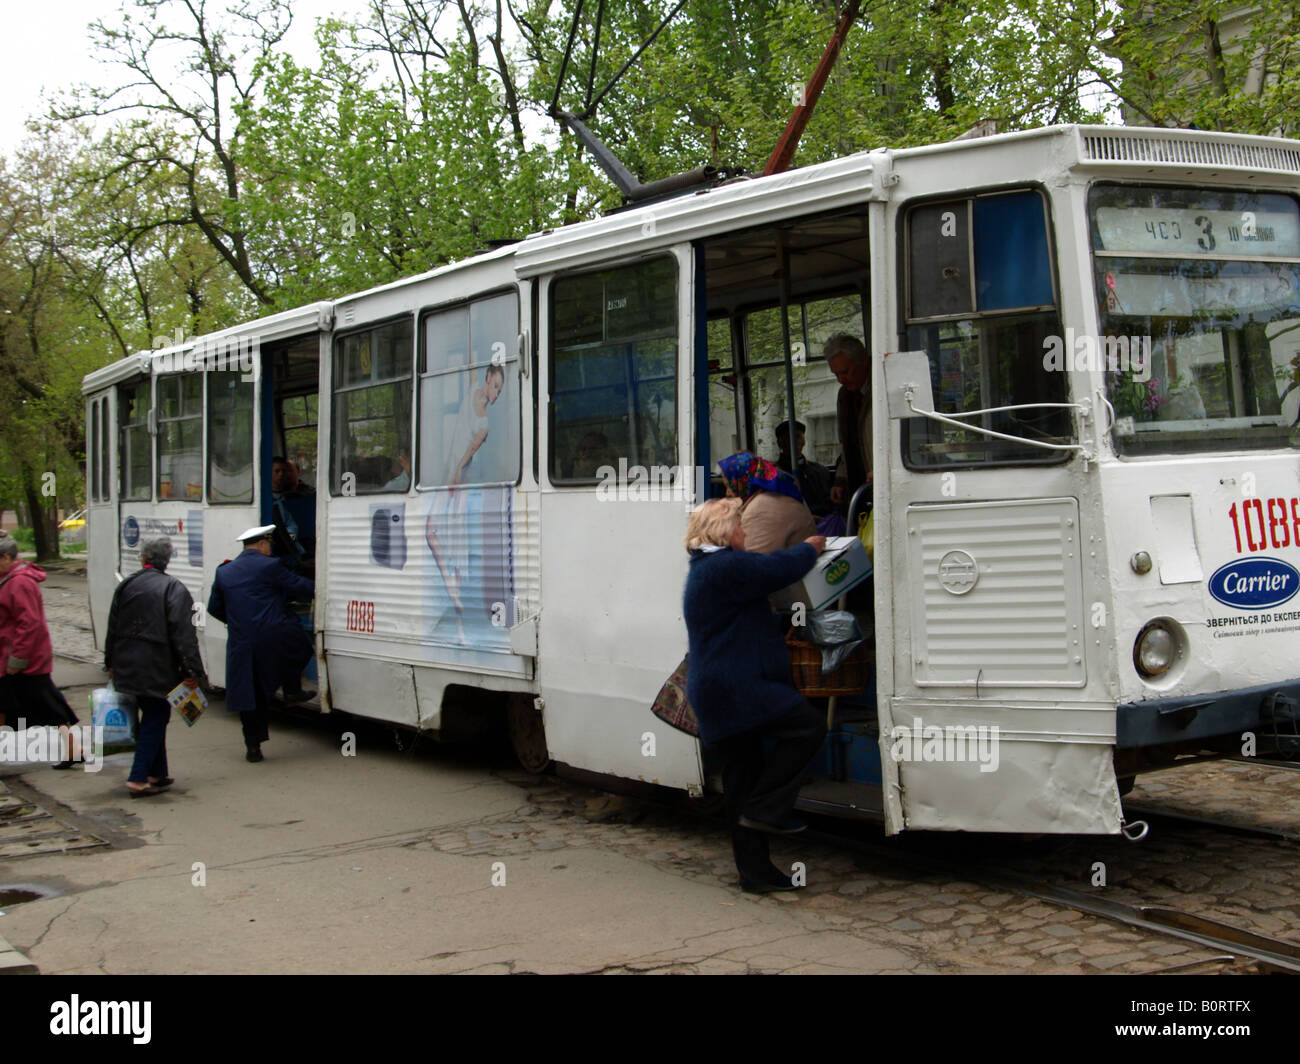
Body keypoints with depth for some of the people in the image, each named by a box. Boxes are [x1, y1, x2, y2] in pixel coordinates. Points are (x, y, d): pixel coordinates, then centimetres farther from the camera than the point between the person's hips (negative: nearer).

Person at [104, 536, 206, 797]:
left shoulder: (125, 586, 8)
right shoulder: (173, 589, -10)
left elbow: (112, 630, 14)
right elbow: (183, 634, -16)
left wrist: (111, 664, 23)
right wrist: (192, 671, -15)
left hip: (127, 667, 6)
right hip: (158, 670, -6)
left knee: (151, 719, 17)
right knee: (155, 719, 1)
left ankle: (156, 774, 23)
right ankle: (139, 778, -4)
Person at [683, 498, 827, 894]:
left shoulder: (704, 570, 22)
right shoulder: (725, 567, -13)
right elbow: (779, 569, -13)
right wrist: (810, 548, 6)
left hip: (716, 697, 11)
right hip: (735, 688, -11)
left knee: (742, 786, 11)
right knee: (808, 726, -10)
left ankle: (755, 871, 16)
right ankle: (765, 808, -7)